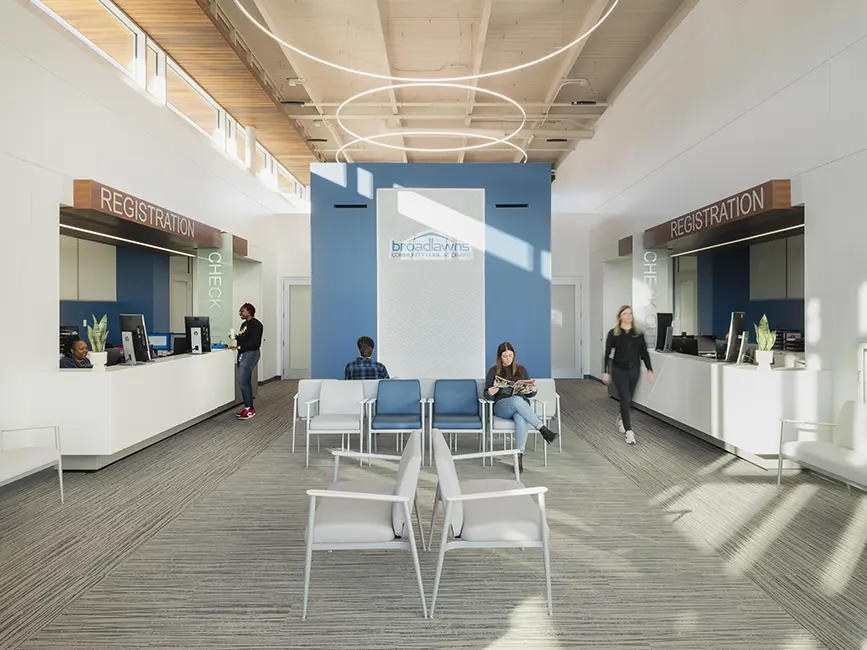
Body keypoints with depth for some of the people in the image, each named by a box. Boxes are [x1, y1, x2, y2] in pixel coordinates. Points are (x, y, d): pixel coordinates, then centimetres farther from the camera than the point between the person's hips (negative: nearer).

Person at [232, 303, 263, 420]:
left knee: (242, 382, -12)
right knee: (246, 382, 10)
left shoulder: (255, 324, -11)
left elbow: (254, 342, -20)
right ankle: (249, 408, 16)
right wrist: (236, 337, 4)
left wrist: (239, 346, -23)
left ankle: (249, 409, -4)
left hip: (250, 354, -9)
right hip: (242, 354, 9)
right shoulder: (244, 324, 17)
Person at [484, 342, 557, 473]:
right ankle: (543, 430, -38)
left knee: (521, 419, -38)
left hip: (521, 405, 2)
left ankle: (520, 456, -33)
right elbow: (486, 395, 6)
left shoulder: (521, 370, 16)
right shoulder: (493, 370, 10)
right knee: (517, 400, -39)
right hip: (501, 406, -2)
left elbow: (529, 394, 16)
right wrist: (490, 393, -19)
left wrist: (533, 390, -9)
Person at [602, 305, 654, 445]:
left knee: (628, 399, 14)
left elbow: (644, 352, 4)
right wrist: (605, 372, -5)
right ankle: (629, 431, -5)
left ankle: (621, 419, 43)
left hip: (634, 370, 3)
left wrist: (649, 369, -4)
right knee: (625, 399, -10)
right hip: (619, 370, -3)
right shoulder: (613, 333, -4)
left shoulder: (638, 333, 4)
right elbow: (607, 353, -3)